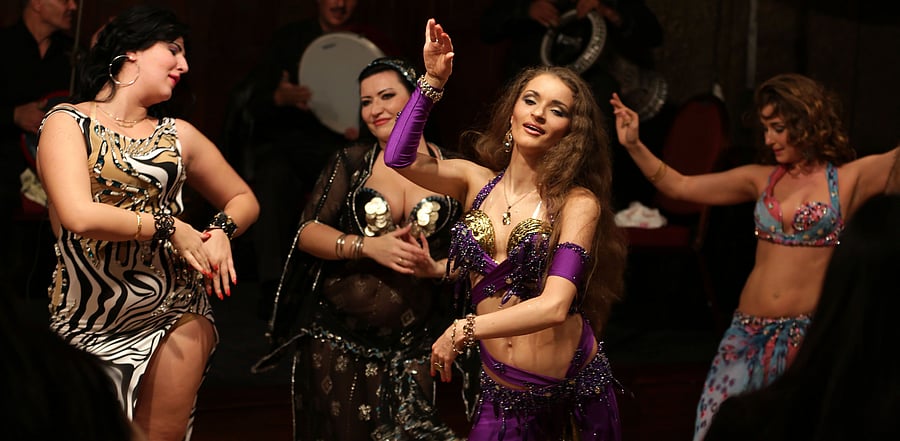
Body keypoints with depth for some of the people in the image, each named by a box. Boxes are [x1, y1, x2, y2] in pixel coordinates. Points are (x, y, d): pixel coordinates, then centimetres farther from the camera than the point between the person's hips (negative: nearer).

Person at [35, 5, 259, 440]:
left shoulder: (178, 135, 9)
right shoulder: (67, 122, -3)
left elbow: (243, 199, 19)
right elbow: (79, 216, -18)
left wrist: (222, 230, -3)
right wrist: (170, 227, -11)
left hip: (176, 315, 3)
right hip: (89, 322, -3)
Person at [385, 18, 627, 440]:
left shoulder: (578, 202, -10)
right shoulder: (477, 181, 2)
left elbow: (555, 306, -22)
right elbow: (399, 156, -13)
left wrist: (463, 329, -23)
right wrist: (433, 80, -15)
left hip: (577, 388, -3)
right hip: (503, 392, 3)